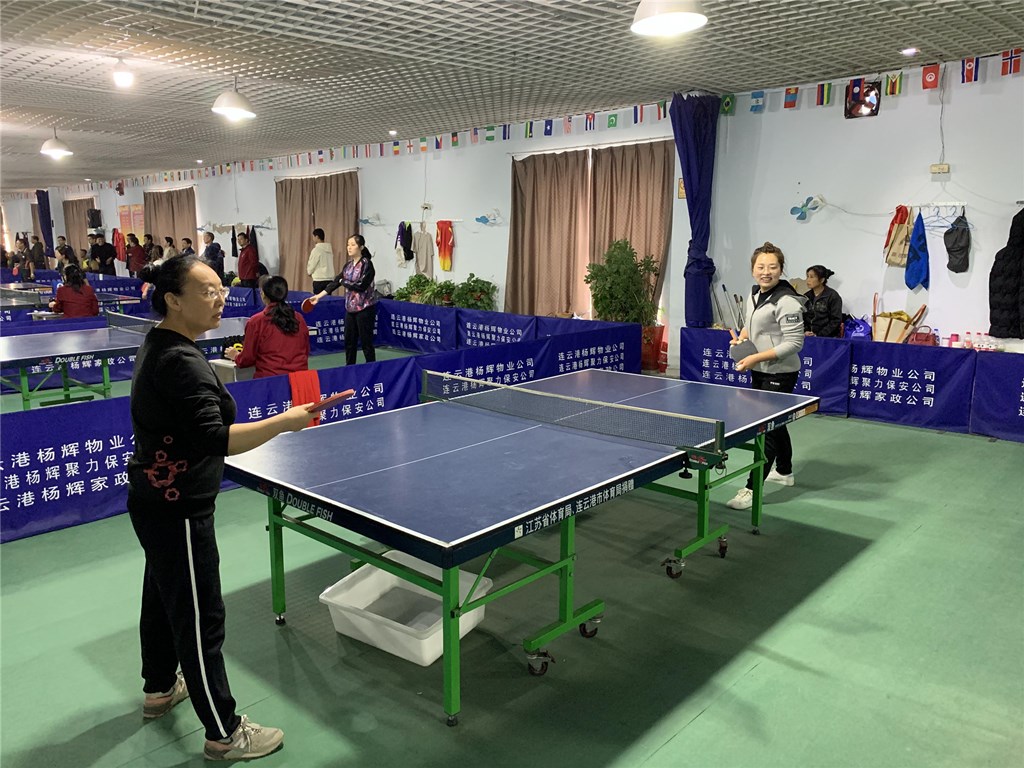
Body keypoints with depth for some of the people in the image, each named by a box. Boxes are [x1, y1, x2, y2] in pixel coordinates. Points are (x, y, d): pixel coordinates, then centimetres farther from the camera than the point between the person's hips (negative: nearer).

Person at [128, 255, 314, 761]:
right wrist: (283, 422, -36)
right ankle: (224, 735, 13)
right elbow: (214, 439, -34)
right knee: (200, 618, 0)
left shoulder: (159, 345, 6)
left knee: (162, 596, 26)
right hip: (177, 509, -11)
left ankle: (160, 689, 47)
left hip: (153, 498, 11)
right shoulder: (181, 362, -25)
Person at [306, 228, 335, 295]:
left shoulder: (316, 250, -10)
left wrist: (309, 272, 17)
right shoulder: (330, 249, 9)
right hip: (330, 280, 7)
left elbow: (311, 266, -5)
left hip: (319, 281, -7)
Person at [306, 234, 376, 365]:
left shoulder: (366, 264, -12)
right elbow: (336, 281, 8)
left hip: (364, 308, -7)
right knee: (349, 341, 11)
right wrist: (318, 296, 3)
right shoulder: (348, 265, 9)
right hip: (350, 307, 7)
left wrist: (344, 281, -6)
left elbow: (361, 285, -20)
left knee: (366, 342, -2)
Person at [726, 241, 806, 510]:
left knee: (767, 429, -8)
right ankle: (784, 471, 42)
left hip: (779, 374, -9)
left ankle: (752, 489, -6)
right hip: (760, 372, 9)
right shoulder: (754, 294, 7)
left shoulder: (787, 302, -19)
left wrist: (756, 357, -26)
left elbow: (794, 343, -22)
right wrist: (741, 338, 1)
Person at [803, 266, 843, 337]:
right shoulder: (806, 297, 14)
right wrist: (805, 332, -5)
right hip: (809, 338, 4)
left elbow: (836, 320, -5)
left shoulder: (833, 296, -1)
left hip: (828, 337, -4)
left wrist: (819, 335, -13)